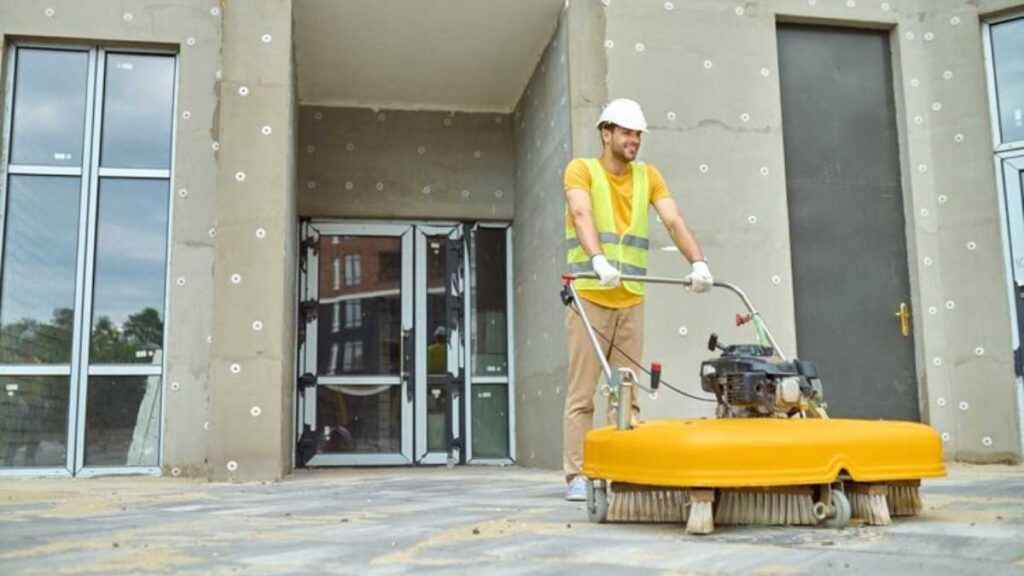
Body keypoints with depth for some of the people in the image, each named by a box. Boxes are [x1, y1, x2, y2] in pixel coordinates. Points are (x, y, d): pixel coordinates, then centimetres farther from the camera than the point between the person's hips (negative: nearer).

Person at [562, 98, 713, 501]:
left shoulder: (648, 176, 11)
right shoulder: (581, 169, -2)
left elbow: (674, 221, -2)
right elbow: (582, 216, -21)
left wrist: (698, 262, -20)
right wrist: (599, 261, -39)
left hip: (631, 300, 4)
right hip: (589, 296, -4)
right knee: (582, 392, -3)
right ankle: (576, 476, 1)